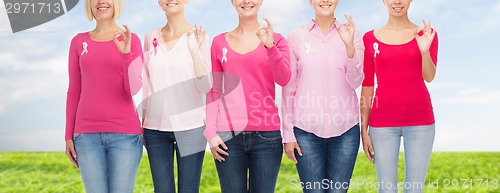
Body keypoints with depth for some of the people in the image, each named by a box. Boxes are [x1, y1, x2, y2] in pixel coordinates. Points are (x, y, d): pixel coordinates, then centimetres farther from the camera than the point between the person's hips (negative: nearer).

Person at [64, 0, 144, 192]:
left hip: (125, 133, -2)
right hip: (88, 135, 2)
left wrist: (125, 52, -22)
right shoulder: (78, 42, 8)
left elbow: (133, 89, -7)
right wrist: (69, 136, 6)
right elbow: (74, 92, 11)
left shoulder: (132, 40, 2)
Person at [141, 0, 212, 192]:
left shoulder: (198, 36, -2)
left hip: (190, 126, -3)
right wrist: (142, 122, 14)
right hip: (155, 128, 3)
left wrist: (194, 51, -20)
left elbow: (205, 87, -8)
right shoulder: (151, 37, 8)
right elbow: (147, 86, 15)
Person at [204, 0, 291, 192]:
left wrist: (270, 46, -25)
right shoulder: (219, 42, 8)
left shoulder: (276, 40, 5)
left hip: (267, 134, 0)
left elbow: (284, 79, -10)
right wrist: (211, 132, -1)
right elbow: (213, 91, 8)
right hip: (228, 135, 1)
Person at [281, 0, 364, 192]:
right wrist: (288, 133, 1)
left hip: (345, 128, 1)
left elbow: (355, 81, -4)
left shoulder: (350, 34, 3)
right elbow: (289, 88, 3)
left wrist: (349, 45, -19)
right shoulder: (296, 36, 1)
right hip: (306, 129, 0)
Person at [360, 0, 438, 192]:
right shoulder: (370, 38, 5)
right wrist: (363, 130, 2)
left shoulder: (426, 34, 4)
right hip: (383, 122, 0)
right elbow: (366, 87, 6)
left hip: (419, 120, 0)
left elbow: (429, 76, -8)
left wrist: (424, 50, -28)